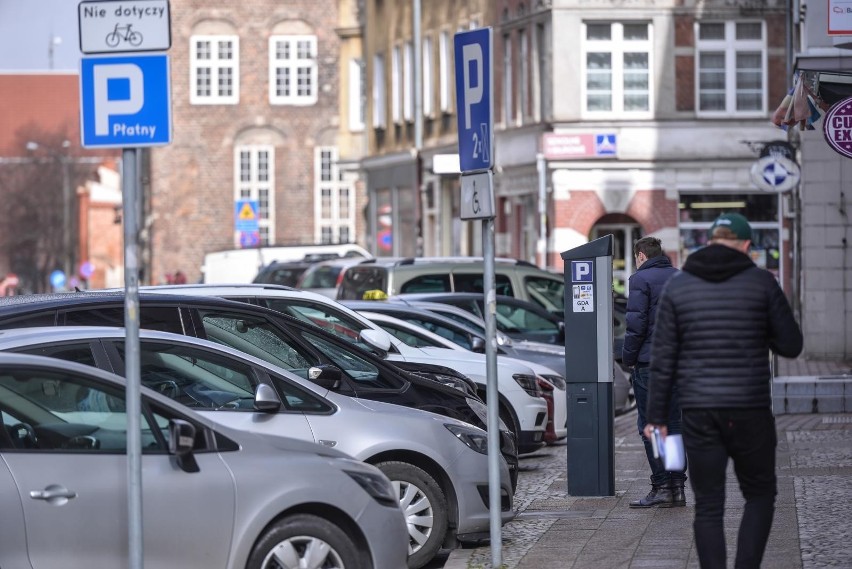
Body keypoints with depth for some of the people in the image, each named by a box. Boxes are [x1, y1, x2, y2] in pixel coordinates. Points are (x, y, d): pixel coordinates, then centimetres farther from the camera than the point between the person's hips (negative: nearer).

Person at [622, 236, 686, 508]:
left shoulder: (641, 279, -7)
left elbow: (636, 323, -13)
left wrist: (628, 357, -3)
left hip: (649, 363, -6)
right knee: (673, 423, 12)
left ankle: (661, 487, -7)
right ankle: (677, 487, 12)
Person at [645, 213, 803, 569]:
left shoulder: (677, 286, 3)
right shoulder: (761, 282, -2)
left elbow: (663, 358, 2)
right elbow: (791, 346, 0)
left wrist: (657, 416, 6)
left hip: (698, 412, 1)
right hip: (750, 409, -1)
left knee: (708, 506, 6)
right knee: (759, 495, 14)